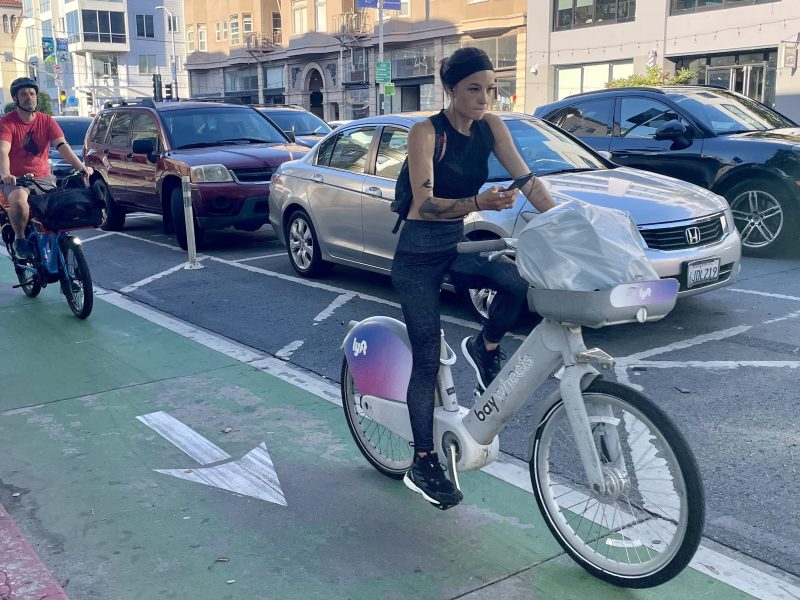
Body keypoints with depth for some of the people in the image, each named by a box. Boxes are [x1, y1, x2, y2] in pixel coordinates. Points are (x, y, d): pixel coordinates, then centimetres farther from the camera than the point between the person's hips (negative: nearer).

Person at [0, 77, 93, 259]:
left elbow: (62, 146, -9)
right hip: (16, 180, -3)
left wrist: (81, 168, -26)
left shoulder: (46, 121, 5)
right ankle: (19, 239, -11)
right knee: (20, 200, -35)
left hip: (43, 178, 3)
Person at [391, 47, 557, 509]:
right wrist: (478, 203, -43)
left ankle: (487, 347, 2)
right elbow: (425, 204, -27)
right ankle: (423, 464, 12)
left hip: (459, 244, 5)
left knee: (522, 279, -27)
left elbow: (527, 180, -4)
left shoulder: (491, 128, 0)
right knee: (427, 359, -2)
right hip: (419, 253, -4)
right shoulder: (427, 133, -17)